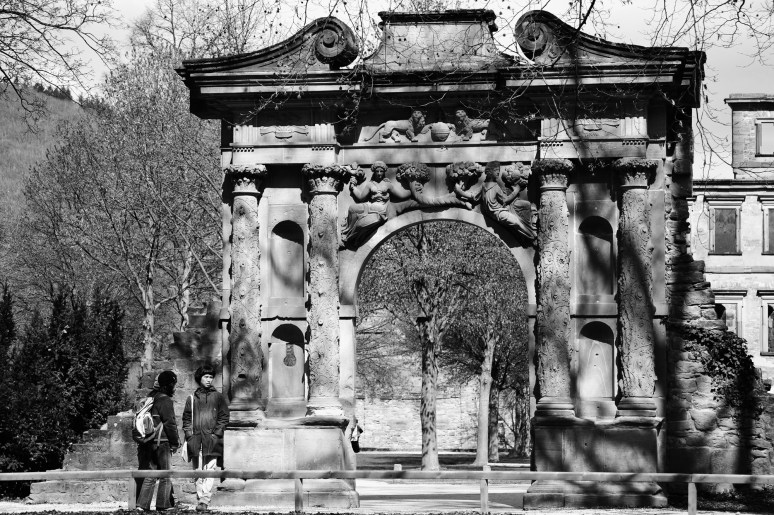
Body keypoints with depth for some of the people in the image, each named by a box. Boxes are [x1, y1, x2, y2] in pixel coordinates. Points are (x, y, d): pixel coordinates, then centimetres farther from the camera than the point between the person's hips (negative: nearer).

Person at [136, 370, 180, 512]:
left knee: (150, 475, 10)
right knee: (165, 476, 2)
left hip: (148, 442, 8)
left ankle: (143, 504, 4)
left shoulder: (150, 398, 14)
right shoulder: (165, 401, -12)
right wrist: (175, 442, -5)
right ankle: (162, 505, 2)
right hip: (162, 443, -8)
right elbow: (170, 423, -15)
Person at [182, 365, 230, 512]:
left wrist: (216, 433, -5)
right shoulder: (192, 398, 13)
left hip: (212, 440, -2)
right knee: (198, 472, 2)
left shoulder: (218, 397, 9)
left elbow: (224, 416, 6)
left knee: (210, 471, -11)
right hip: (196, 440, 2)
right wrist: (189, 434, 0)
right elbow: (186, 418, 13)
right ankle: (200, 499, 6)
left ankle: (204, 501, -16)